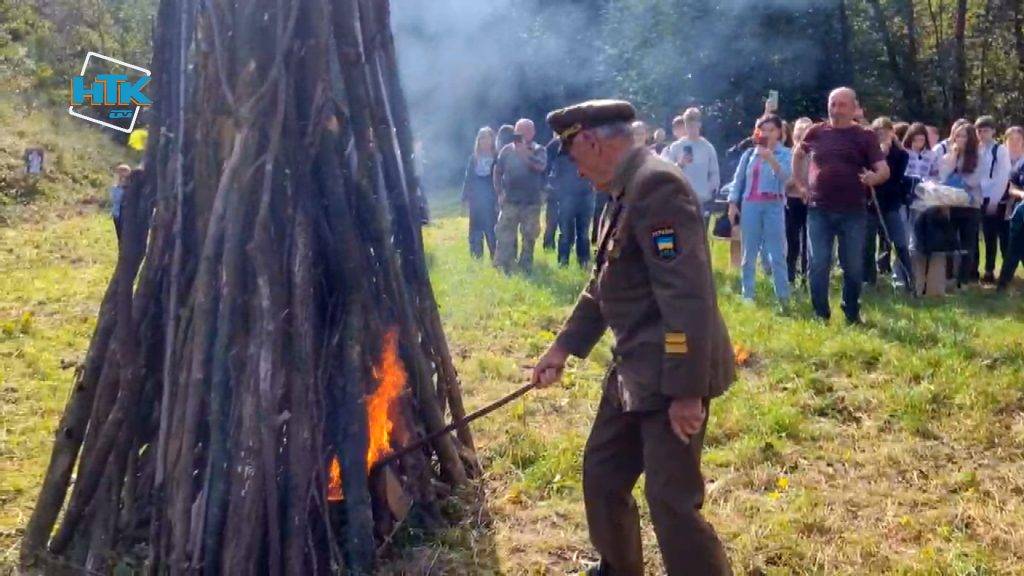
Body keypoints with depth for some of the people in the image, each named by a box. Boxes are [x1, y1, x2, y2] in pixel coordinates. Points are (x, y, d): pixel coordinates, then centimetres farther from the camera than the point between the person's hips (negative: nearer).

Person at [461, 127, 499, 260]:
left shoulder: (497, 157, -2)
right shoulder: (473, 157, 8)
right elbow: (468, 178, 9)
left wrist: (499, 199, -10)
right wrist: (465, 197, 3)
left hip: (491, 199, -3)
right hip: (475, 199, 3)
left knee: (492, 229, -5)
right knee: (475, 230, 6)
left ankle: (495, 258, 3)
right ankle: (476, 259, 12)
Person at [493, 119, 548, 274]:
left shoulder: (538, 150, 0)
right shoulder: (507, 150, 3)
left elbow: (541, 166, -20)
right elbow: (497, 172, 9)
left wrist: (525, 152, -25)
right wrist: (500, 192, 1)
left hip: (531, 203, 0)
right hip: (510, 201, 0)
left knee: (529, 237, 9)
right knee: (504, 236, -2)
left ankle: (526, 268, 21)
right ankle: (502, 268, 3)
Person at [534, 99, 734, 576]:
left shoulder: (656, 185, -21)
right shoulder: (625, 191, 12)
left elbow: (689, 296, -26)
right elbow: (603, 285, 22)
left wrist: (686, 391, -26)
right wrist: (564, 346, 19)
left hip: (672, 373, -10)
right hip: (634, 368, 10)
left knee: (672, 501, -6)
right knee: (601, 473, 20)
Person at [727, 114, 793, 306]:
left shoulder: (785, 153, 2)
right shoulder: (749, 153, 9)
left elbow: (785, 176, -14)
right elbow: (738, 179, 12)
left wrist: (771, 159, -29)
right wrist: (732, 203, 5)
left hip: (774, 206, -2)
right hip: (750, 205, 3)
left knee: (777, 255, -5)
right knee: (749, 254, 7)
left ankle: (783, 298, -3)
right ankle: (747, 296, 14)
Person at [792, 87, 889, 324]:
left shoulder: (865, 136, 0)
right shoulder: (816, 132, 6)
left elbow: (884, 169, -5)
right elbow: (797, 155, 24)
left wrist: (875, 177, -28)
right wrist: (802, 183, 13)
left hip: (853, 212, -1)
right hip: (819, 210, 1)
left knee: (853, 267, 6)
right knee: (818, 266, 2)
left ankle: (852, 315, 19)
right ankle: (820, 314, 11)